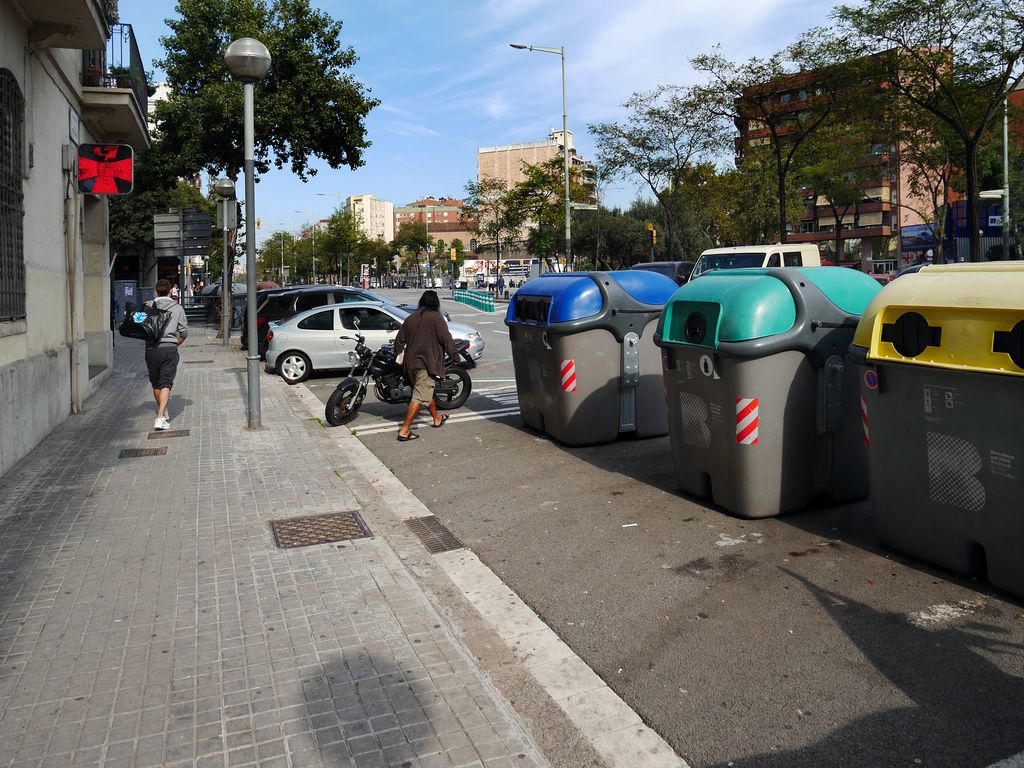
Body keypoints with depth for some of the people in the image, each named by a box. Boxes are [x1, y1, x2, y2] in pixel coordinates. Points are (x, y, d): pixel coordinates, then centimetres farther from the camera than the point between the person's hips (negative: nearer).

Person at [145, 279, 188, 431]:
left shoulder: (148, 306, 4)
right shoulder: (177, 308, 3)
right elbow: (184, 332, 4)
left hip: (151, 349, 2)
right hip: (169, 349, -2)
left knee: (155, 383, 17)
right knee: (166, 383, -5)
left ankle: (162, 412, 32)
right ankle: (160, 418, -17)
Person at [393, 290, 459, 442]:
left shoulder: (410, 318, 12)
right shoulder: (436, 318, -7)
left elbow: (399, 340, 15)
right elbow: (446, 339, -11)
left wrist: (398, 355, 29)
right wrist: (455, 354, 0)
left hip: (411, 363, 8)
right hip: (427, 363, -8)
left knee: (427, 391, 25)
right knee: (420, 397, -9)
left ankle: (437, 418, 41)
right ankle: (404, 431, -14)